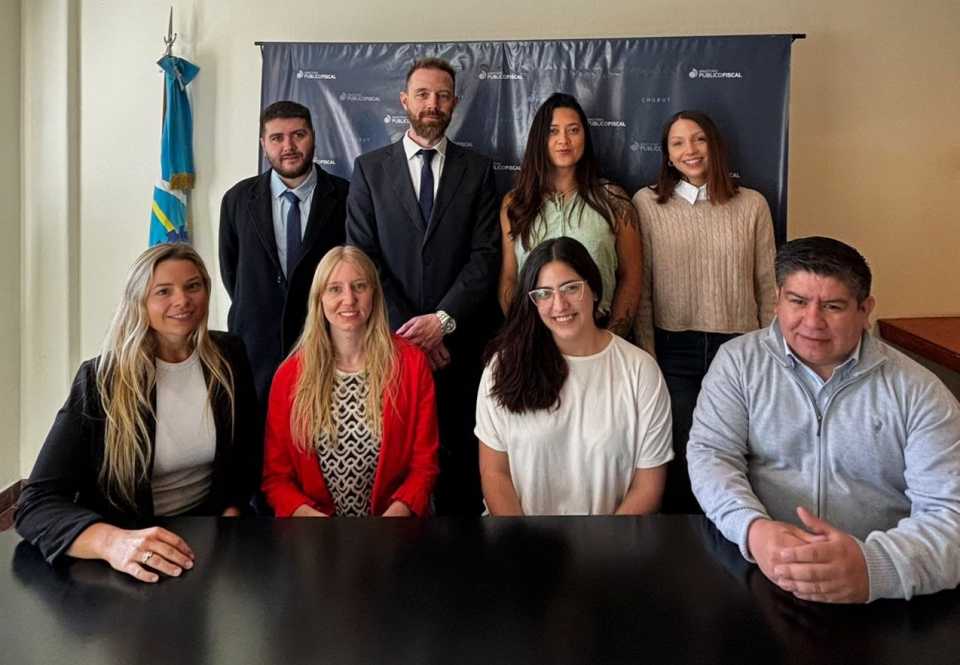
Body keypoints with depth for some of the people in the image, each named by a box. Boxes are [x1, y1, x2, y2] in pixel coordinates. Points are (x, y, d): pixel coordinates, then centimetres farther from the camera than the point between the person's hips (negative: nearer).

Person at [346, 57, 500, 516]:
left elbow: (485, 255, 0)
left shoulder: (477, 170, 9)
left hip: (458, 341, 0)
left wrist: (443, 319, -12)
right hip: (391, 339, 0)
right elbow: (362, 257, 0)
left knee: (459, 454, 3)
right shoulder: (369, 168, 8)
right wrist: (407, 328, -9)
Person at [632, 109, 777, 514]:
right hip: (673, 350, -1)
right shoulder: (646, 204, 1)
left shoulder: (752, 205, 5)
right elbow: (641, 287, 1)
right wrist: (647, 356, -1)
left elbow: (767, 285, 7)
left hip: (738, 347, 1)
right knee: (679, 458, 5)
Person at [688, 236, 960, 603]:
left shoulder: (917, 390, 0)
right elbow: (711, 454, -3)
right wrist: (754, 528, -23)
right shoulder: (739, 360, 4)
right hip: (751, 568, -1)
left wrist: (873, 565, -27)